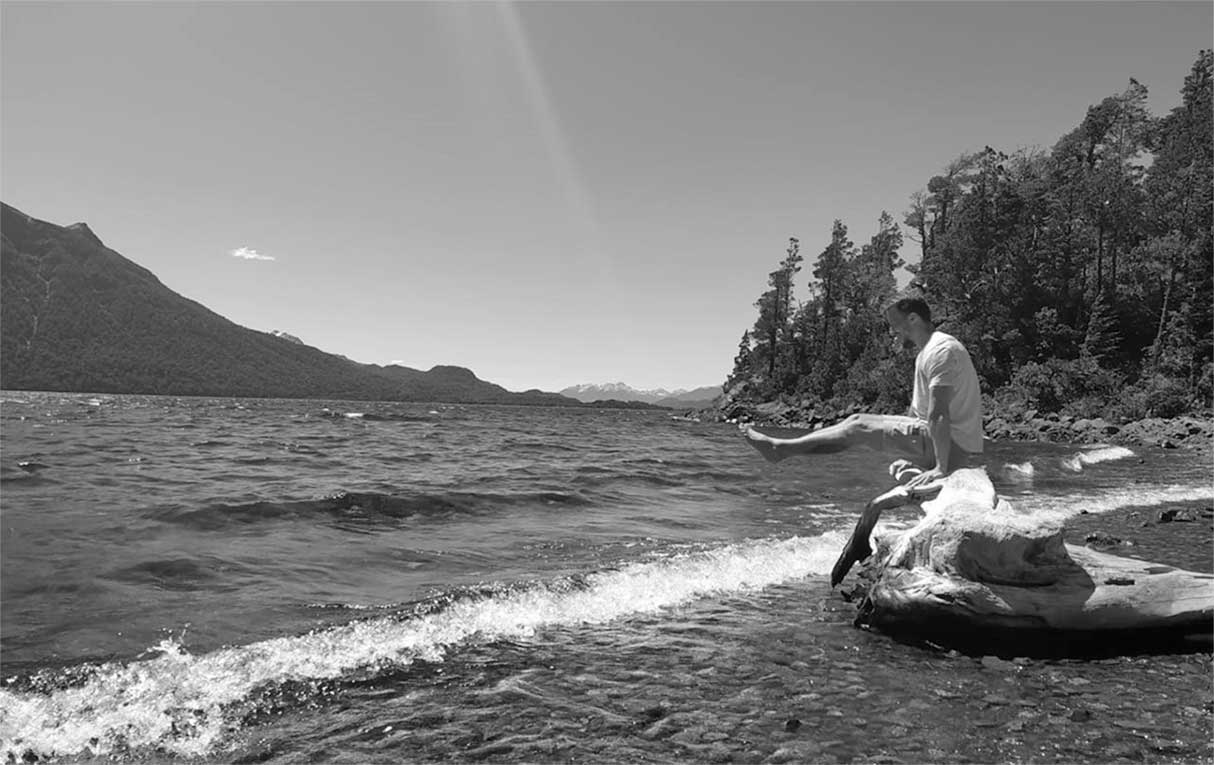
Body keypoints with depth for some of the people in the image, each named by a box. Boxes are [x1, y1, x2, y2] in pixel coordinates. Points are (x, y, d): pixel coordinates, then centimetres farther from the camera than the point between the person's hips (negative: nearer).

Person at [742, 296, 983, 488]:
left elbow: (938, 414, -26)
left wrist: (941, 468, -30)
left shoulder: (941, 351, -19)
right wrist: (907, 453, 17)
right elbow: (917, 410, 19)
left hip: (955, 447, -9)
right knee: (859, 423, 9)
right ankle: (783, 448, 11)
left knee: (859, 426, -6)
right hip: (957, 444, 9)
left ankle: (782, 448, 3)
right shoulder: (927, 351, 16)